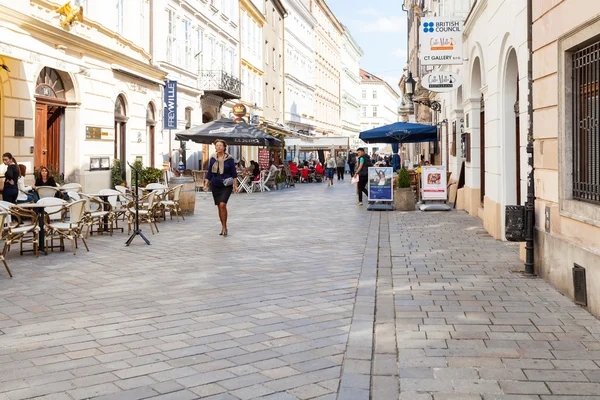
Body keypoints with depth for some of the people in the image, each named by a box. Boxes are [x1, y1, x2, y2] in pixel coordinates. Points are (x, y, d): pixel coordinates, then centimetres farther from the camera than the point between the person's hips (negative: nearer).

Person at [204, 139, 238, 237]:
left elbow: (234, 173, 0)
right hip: (215, 185, 4)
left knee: (222, 204, -19)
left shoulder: (229, 159, -5)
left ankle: (224, 227, -8)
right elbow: (209, 173, 12)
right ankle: (223, 227, 19)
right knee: (219, 206, 7)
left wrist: (235, 185, -5)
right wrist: (206, 184, 8)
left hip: (226, 186, -4)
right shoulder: (212, 158, 4)